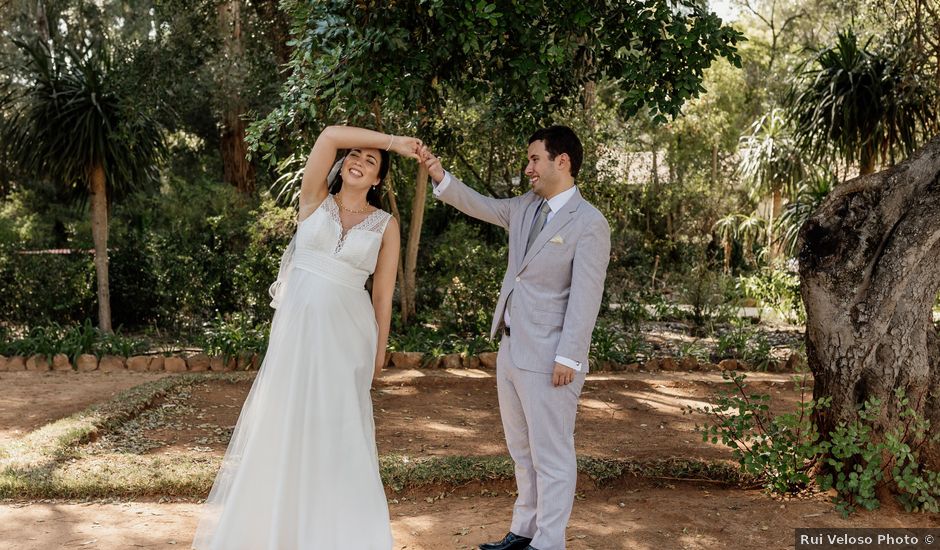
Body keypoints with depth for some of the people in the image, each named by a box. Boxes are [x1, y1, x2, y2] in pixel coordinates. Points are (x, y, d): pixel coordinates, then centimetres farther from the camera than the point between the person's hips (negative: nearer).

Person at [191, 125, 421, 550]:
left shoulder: (386, 225, 4)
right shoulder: (315, 199, 4)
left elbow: (383, 295, 6)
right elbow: (330, 135, -9)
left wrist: (379, 355, 6)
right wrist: (392, 141, -6)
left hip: (346, 335, 0)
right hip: (297, 327, 1)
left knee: (340, 435, 4)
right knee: (284, 427, 6)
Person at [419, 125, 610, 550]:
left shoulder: (589, 224, -13)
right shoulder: (526, 206, 10)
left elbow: (585, 297, -17)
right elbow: (481, 206, 20)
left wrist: (568, 359, -20)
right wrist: (441, 177, 5)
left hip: (547, 360, -9)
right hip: (510, 351, 9)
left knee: (551, 455, 2)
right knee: (522, 451, 19)